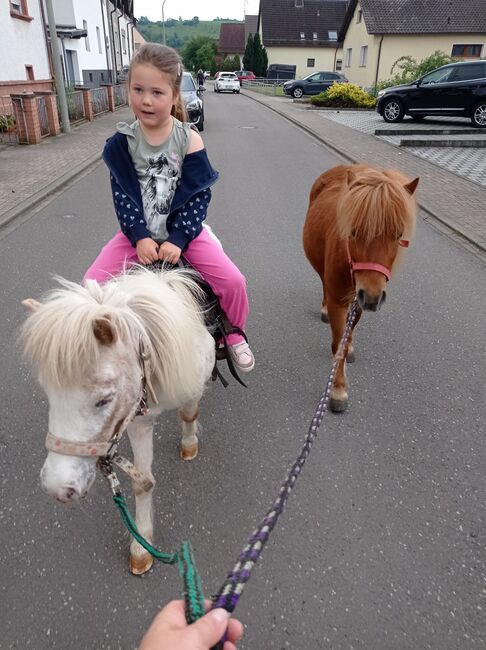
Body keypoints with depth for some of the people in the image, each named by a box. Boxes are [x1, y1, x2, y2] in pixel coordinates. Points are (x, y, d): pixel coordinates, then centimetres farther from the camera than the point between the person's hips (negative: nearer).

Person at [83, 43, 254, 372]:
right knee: (92, 284, -12)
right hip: (138, 232, 2)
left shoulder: (189, 139, -8)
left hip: (184, 229, -1)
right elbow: (122, 195, -5)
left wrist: (177, 240, -20)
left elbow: (198, 195, -10)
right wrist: (140, 237, -19)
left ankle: (234, 334, 15)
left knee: (233, 280, -15)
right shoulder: (122, 142, -4)